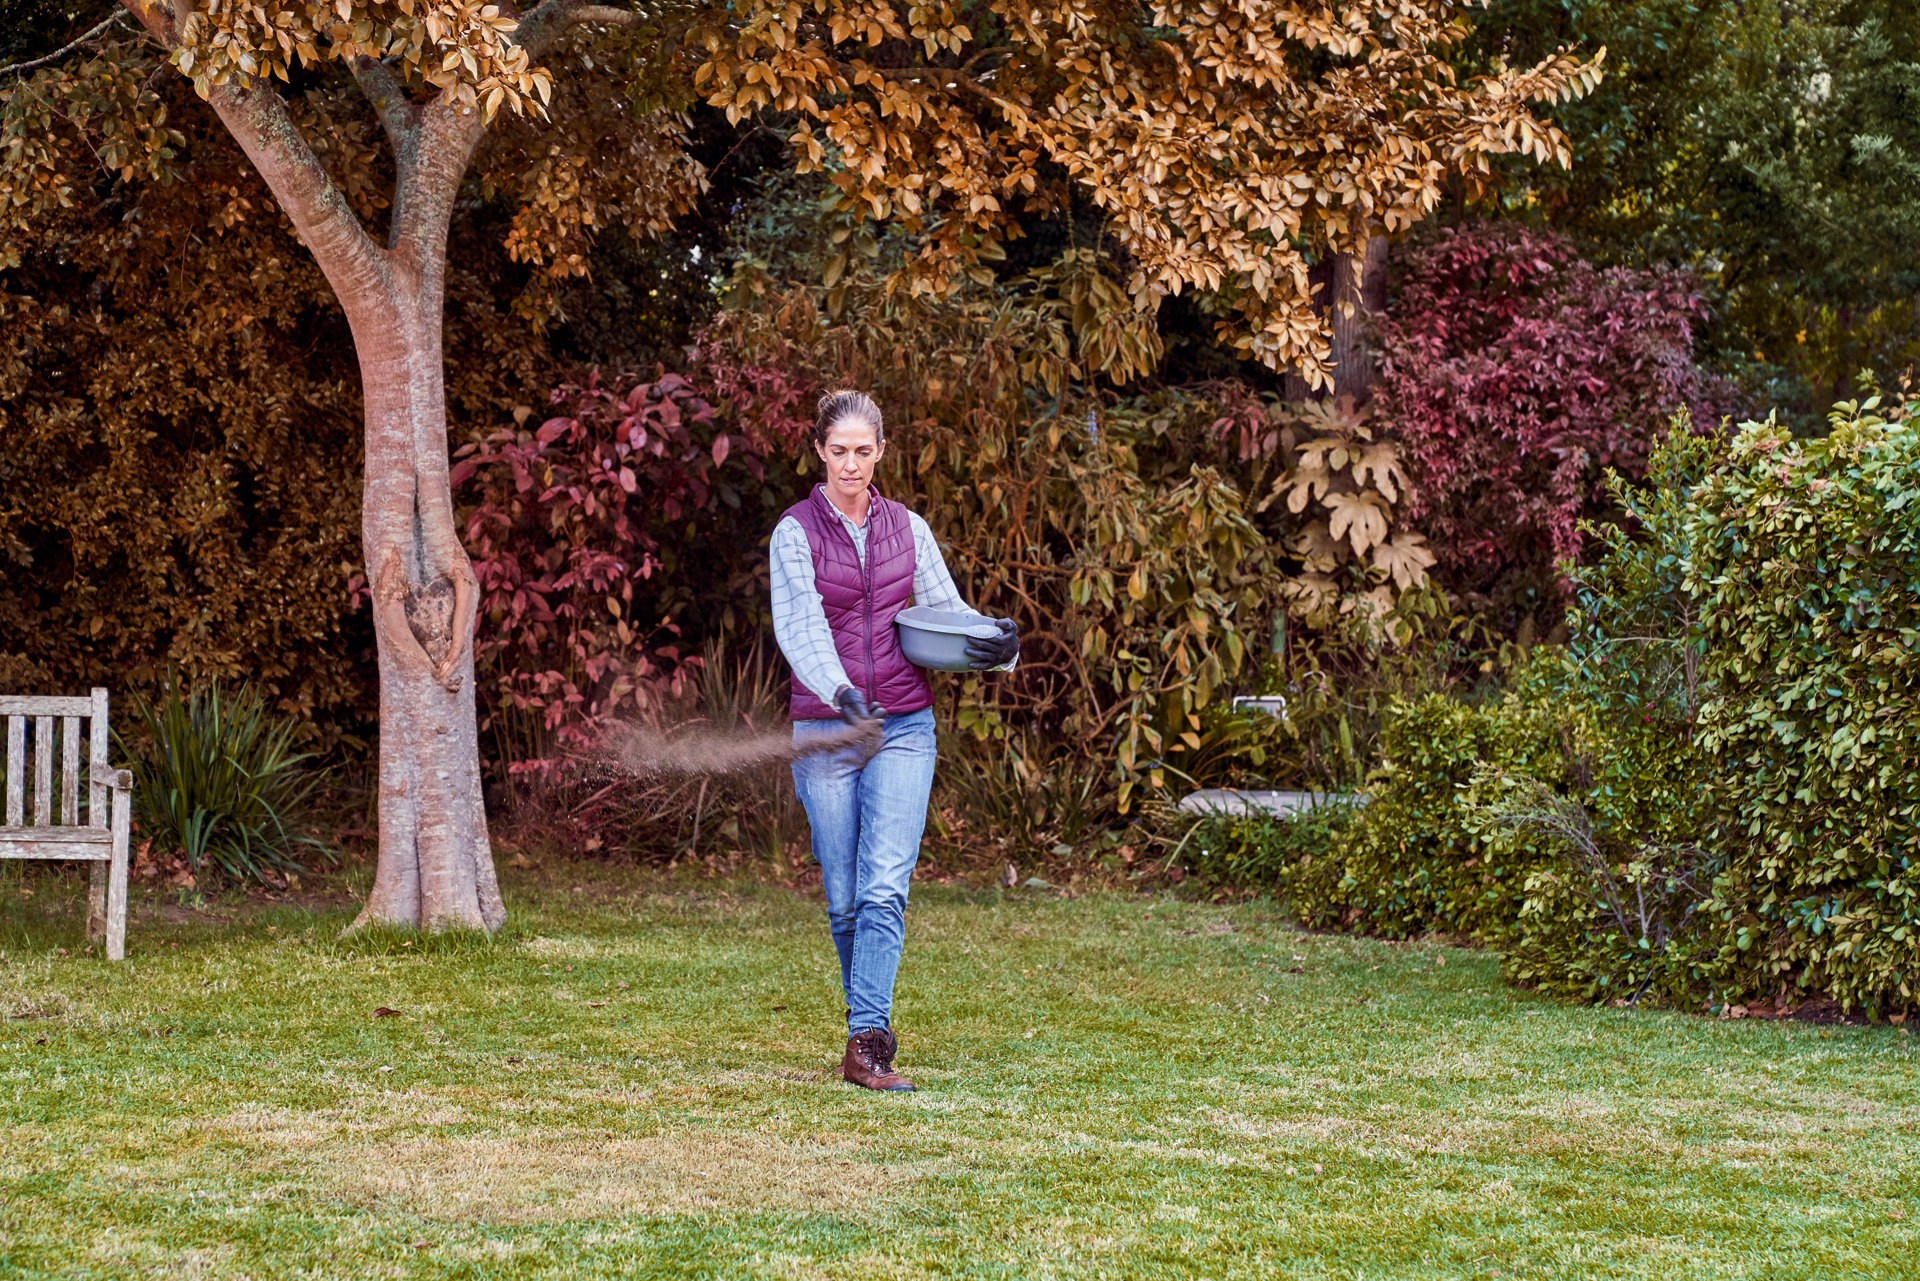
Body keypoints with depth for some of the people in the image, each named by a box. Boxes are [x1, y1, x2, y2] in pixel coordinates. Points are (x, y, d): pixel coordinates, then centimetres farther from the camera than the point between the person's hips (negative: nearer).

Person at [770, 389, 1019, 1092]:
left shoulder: (906, 528, 10)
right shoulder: (796, 532, -2)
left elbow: (945, 609, 10)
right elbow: (799, 625, -15)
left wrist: (997, 643, -13)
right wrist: (839, 691, -33)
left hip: (904, 725, 2)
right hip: (825, 725, -1)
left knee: (884, 887, -12)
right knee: (844, 898, 4)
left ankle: (865, 1043, -15)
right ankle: (873, 1025, 22)